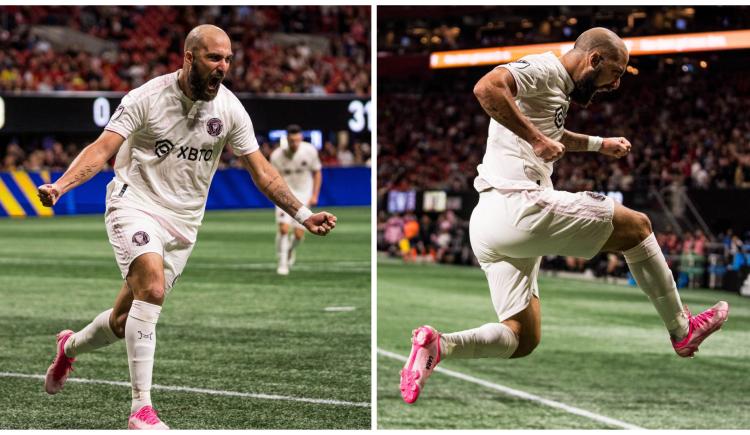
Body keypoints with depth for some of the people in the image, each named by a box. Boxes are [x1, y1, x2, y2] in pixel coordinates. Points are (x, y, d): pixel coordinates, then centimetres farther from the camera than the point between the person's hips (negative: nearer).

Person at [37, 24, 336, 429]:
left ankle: (71, 346, 41)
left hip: (183, 221, 4)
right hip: (136, 202, -4)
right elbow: (103, 148, -15)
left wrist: (303, 214, -3)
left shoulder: (230, 110, -2)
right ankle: (141, 408, -27)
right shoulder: (148, 97, -11)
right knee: (152, 286, -29)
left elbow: (261, 171, 4)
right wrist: (60, 185, -31)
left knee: (125, 320, 6)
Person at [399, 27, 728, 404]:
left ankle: (437, 345, -11)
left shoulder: (556, 87, 25)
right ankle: (683, 331, 14)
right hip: (519, 207, -10)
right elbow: (487, 88, -25)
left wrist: (600, 144, 42)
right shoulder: (545, 69, -6)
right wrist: (537, 139, -22)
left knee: (523, 339, 10)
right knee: (636, 226, 5)